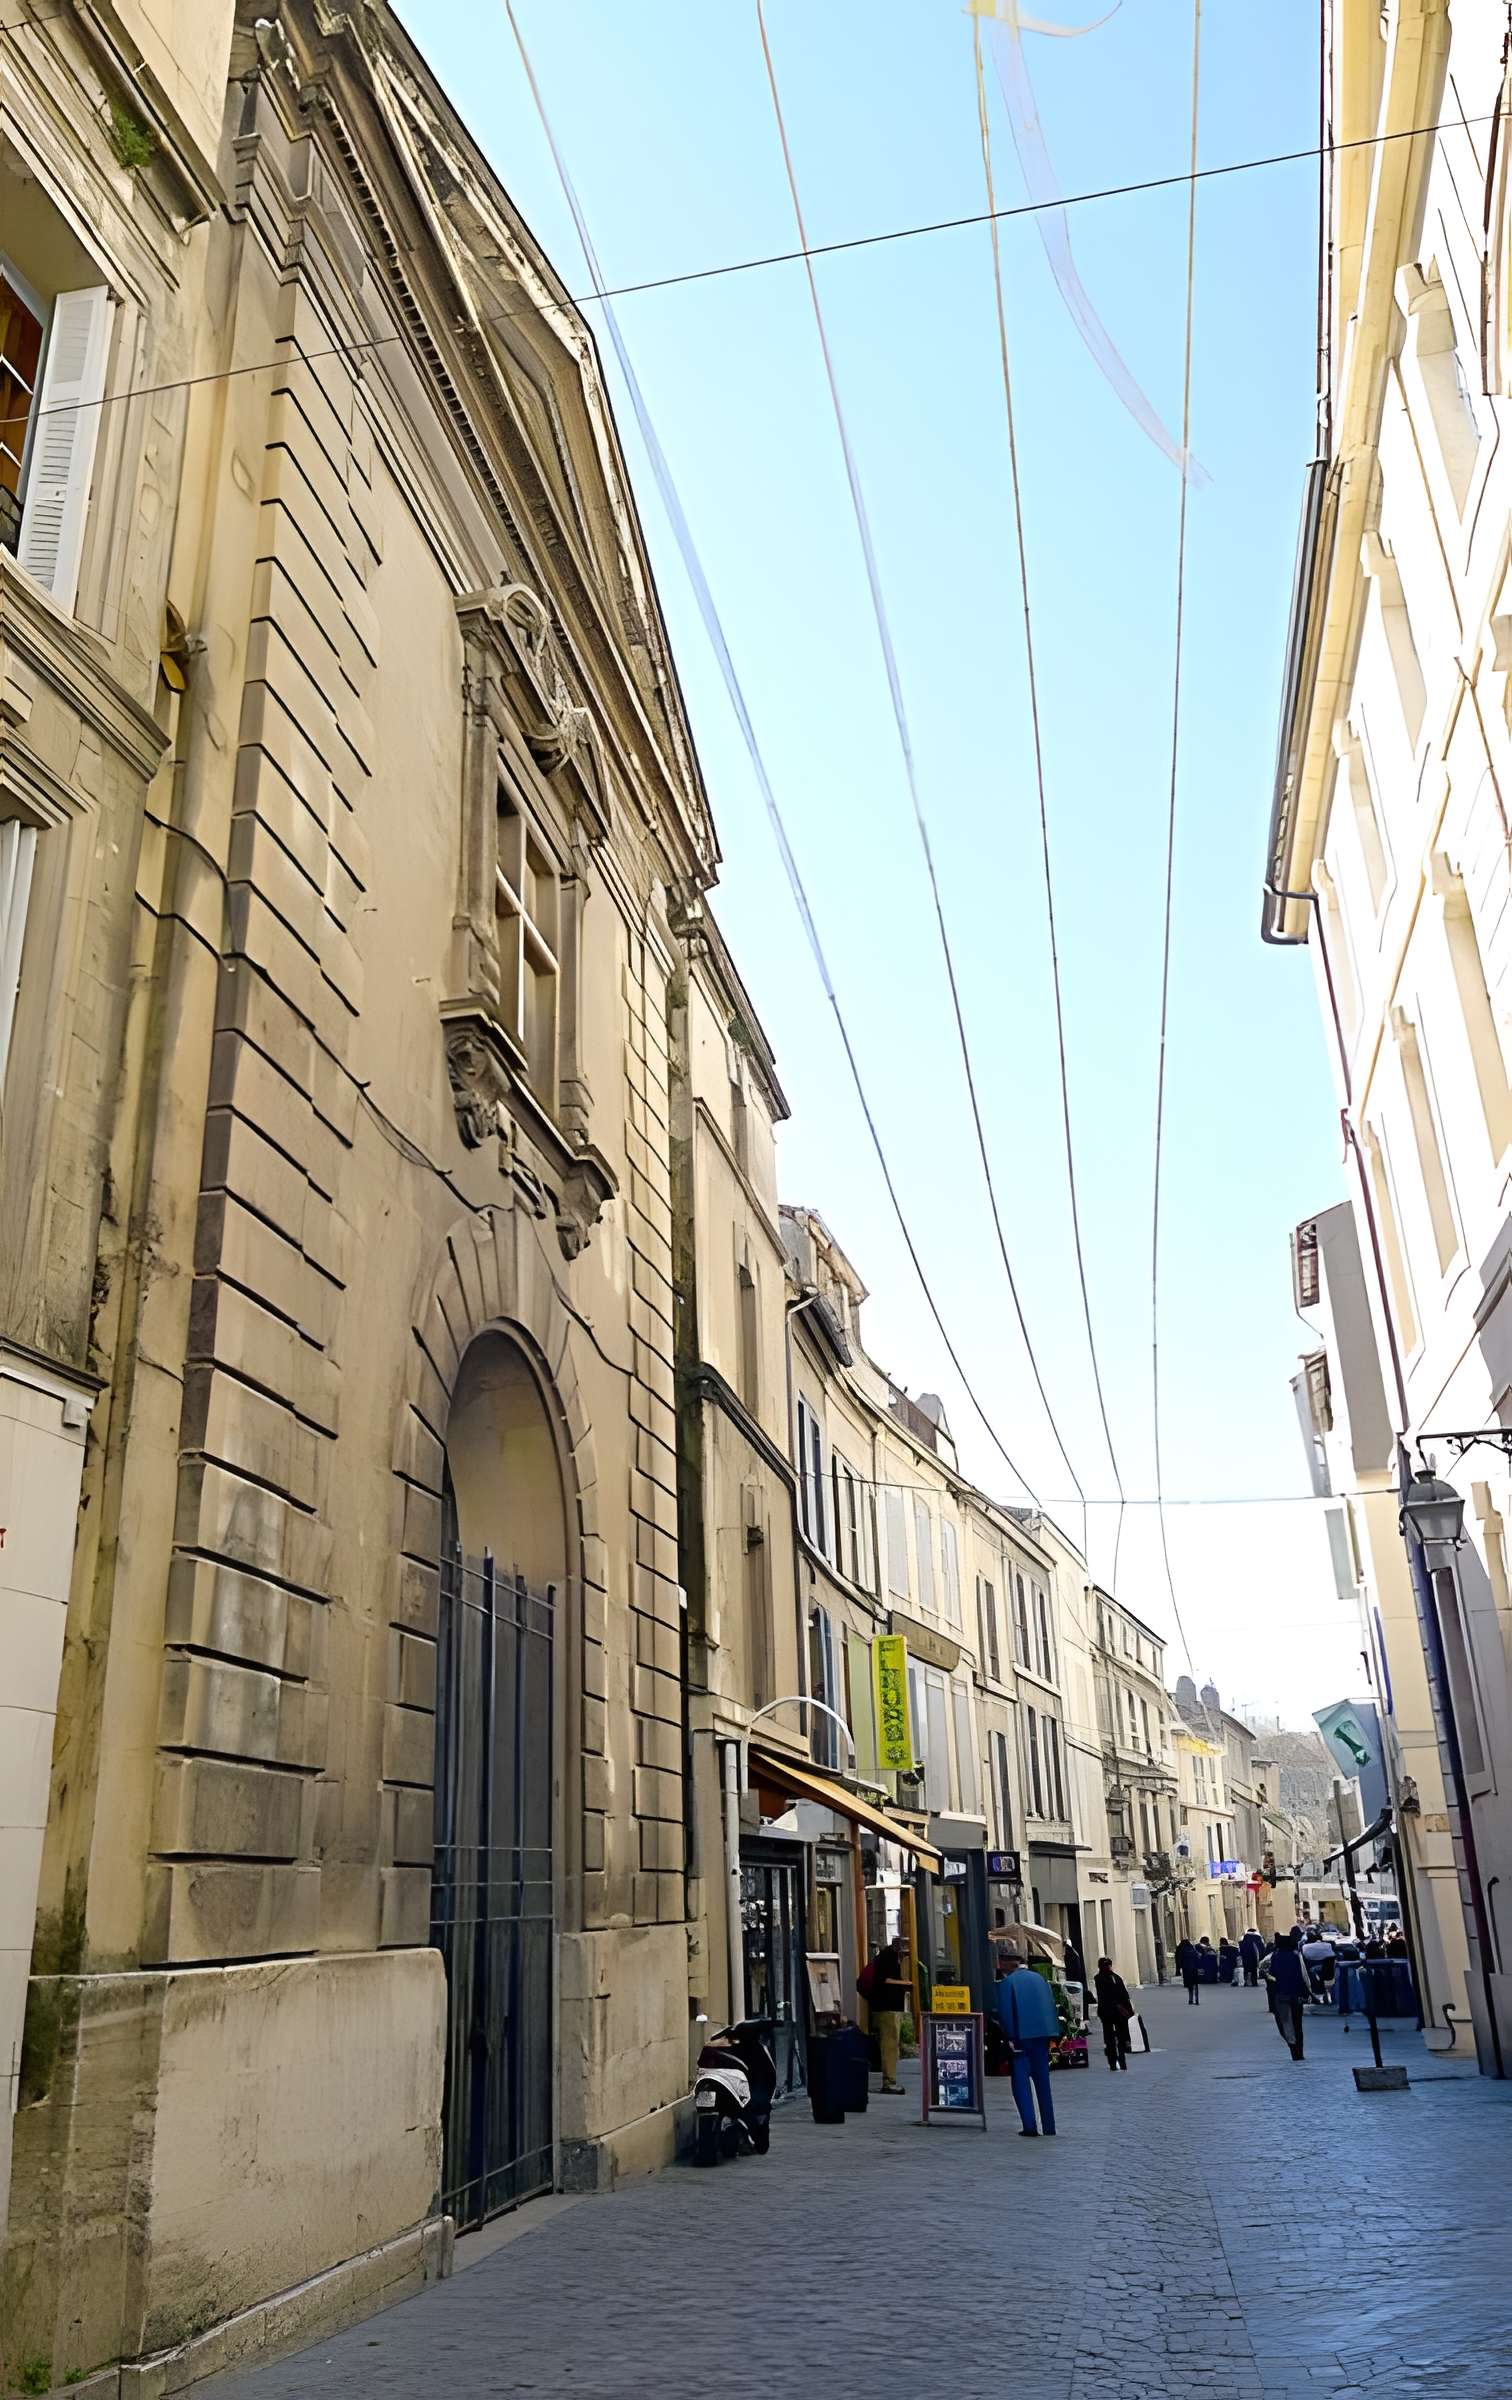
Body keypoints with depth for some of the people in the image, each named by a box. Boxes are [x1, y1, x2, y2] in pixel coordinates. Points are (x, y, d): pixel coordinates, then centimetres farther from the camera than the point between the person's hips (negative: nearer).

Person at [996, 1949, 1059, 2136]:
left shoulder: (1007, 1982, -6)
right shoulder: (1039, 1978, 9)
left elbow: (1004, 2013, -11)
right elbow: (1051, 2006, 8)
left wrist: (1009, 2038, -8)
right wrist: (1052, 2035, 10)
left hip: (1021, 2036, -5)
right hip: (1042, 2035, 5)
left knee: (1021, 2080, 1)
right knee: (1042, 2080, 13)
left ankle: (1029, 2125, -9)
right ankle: (1048, 2126, 14)